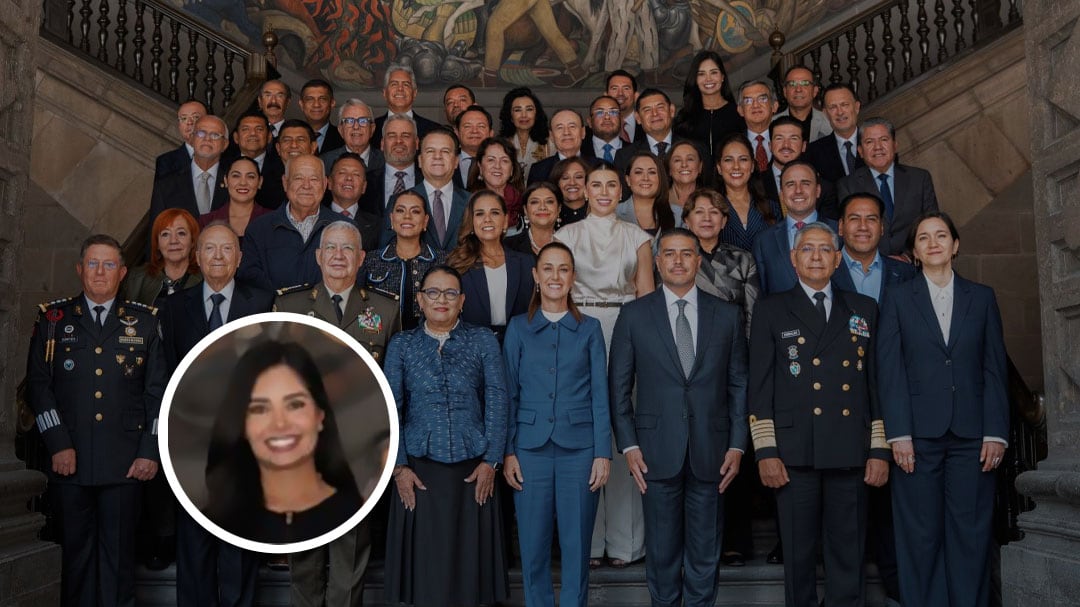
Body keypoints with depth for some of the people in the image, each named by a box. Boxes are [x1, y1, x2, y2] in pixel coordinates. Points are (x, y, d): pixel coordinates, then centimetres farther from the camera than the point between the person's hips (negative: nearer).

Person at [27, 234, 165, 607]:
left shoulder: (145, 321, 7)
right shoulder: (53, 318, 8)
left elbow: (158, 390, 4)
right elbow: (38, 384, 3)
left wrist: (151, 451, -3)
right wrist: (58, 444, -7)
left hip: (126, 462, -1)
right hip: (70, 460, 1)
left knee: (119, 554, 4)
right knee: (76, 552, 8)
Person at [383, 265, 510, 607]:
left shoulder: (483, 342, 6)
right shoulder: (401, 345, 8)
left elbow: (497, 402, 1)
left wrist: (491, 461, -7)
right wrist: (398, 466, -5)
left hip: (473, 469, 0)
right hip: (419, 469, 0)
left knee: (470, 557, 5)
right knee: (424, 560, 5)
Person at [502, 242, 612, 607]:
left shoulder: (589, 329, 6)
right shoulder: (518, 328, 7)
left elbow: (600, 395, 4)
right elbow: (509, 394, 5)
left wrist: (603, 453, -3)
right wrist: (508, 452, -2)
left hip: (579, 448, 0)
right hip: (531, 447, 0)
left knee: (576, 544, 4)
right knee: (533, 545, 5)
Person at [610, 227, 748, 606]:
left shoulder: (727, 316, 6)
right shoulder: (634, 315, 2)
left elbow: (739, 385, 6)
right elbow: (619, 387, 2)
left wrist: (737, 445, 0)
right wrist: (628, 445, -4)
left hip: (710, 451, 1)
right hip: (657, 451, -1)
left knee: (705, 552, 10)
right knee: (662, 550, 10)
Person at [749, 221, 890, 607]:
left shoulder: (864, 310, 14)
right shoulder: (771, 311, 7)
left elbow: (877, 383, 11)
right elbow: (759, 387, 2)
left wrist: (880, 450, 5)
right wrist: (765, 451, -5)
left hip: (851, 455, 2)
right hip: (795, 454, -1)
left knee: (848, 556, 6)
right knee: (798, 554, 5)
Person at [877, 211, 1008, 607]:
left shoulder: (982, 298, 11)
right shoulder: (897, 299, 7)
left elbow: (995, 369, 7)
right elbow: (890, 371, 0)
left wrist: (996, 433, -2)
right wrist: (899, 434, -8)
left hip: (971, 436, 1)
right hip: (919, 433, -1)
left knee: (971, 532, 3)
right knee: (921, 535, 3)